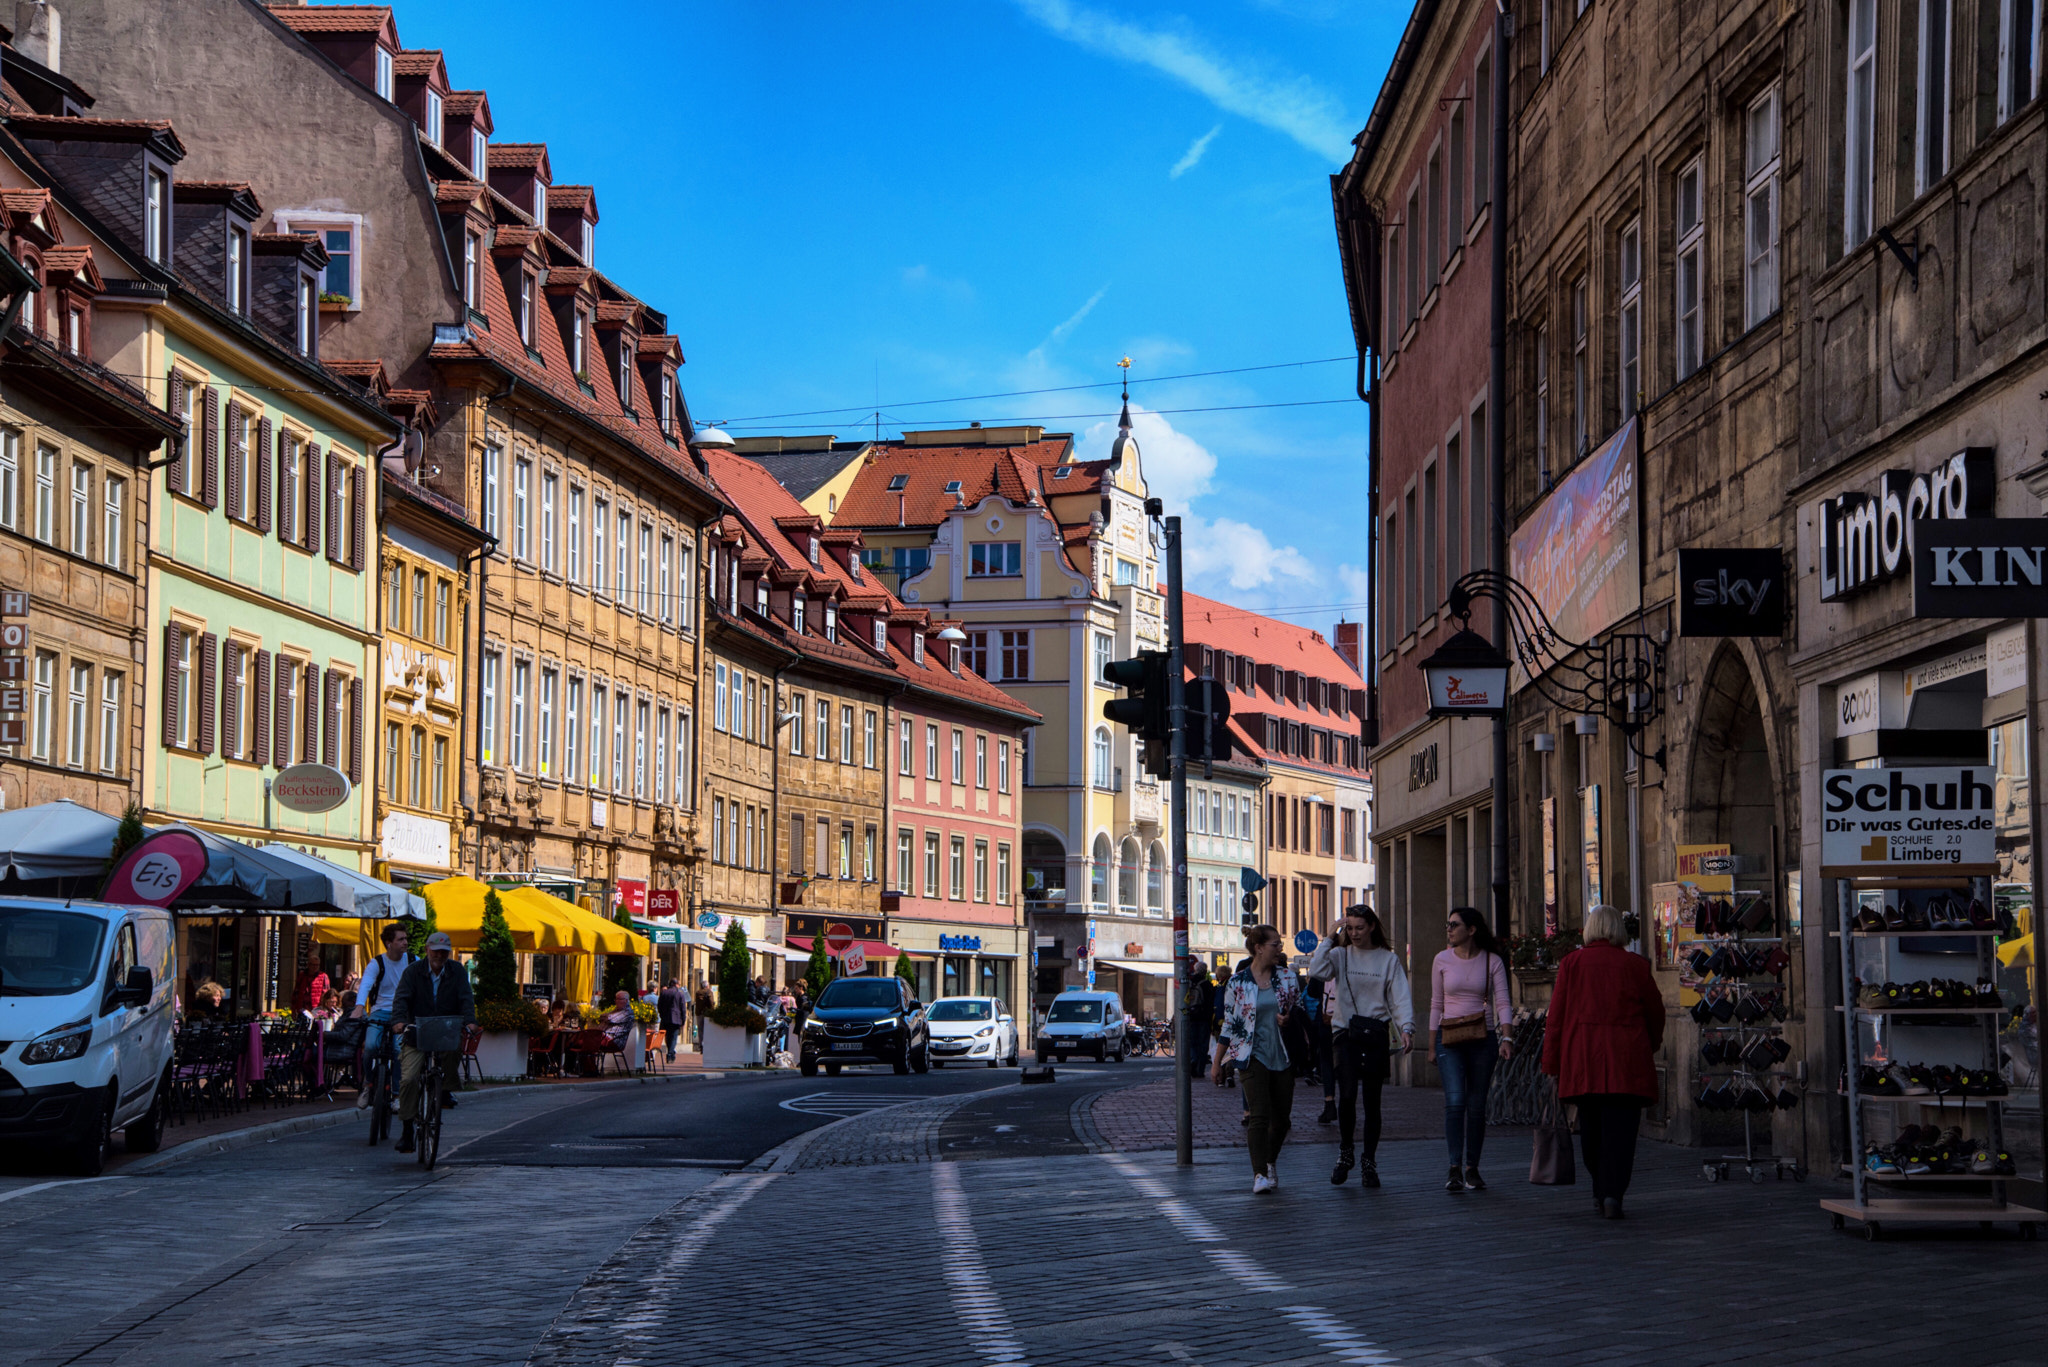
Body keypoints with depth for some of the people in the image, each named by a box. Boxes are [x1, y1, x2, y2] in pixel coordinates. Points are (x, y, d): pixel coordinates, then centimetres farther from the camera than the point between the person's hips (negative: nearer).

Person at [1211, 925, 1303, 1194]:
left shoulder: (1287, 977, 7)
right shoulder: (1237, 983, 0)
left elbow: (1300, 1010, 16)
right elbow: (1229, 1024, 5)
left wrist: (1289, 1019, -8)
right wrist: (1217, 1062, 6)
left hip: (1283, 1055, 3)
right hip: (1253, 1056, -3)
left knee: (1281, 1116, 7)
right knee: (1259, 1114, -16)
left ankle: (1270, 1161, 33)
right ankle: (1260, 1174, -18)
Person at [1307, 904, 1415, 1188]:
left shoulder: (1388, 959, 7)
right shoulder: (1340, 955, 7)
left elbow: (1400, 997, 1)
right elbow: (1317, 970, -12)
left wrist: (1407, 1028, -14)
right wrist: (1330, 938, -9)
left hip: (1376, 1036, 0)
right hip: (1346, 1034, 0)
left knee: (1372, 1100, 3)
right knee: (1347, 1095, -15)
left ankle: (1369, 1162, 13)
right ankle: (1345, 1152, 6)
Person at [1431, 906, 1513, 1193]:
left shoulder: (1492, 961, 2)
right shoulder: (1442, 961, 6)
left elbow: (1502, 1002, -3)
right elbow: (1436, 1005, 11)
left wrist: (1505, 1038, -17)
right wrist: (1432, 1046, 10)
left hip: (1483, 1039, 0)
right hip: (1450, 1039, 0)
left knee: (1477, 1105, 2)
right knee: (1455, 1101, -14)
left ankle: (1472, 1169, 12)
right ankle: (1455, 1170, -17)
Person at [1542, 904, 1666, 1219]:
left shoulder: (1572, 963, 3)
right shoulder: (1635, 965, 2)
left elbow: (1557, 1015, 3)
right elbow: (1655, 1010, 10)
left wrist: (1553, 1063, 9)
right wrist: (1653, 1044, 30)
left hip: (1582, 1058, 1)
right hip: (1627, 1061, -1)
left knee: (1591, 1128, 15)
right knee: (1620, 1128, -3)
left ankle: (1601, 1189, 26)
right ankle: (1612, 1194, -15)